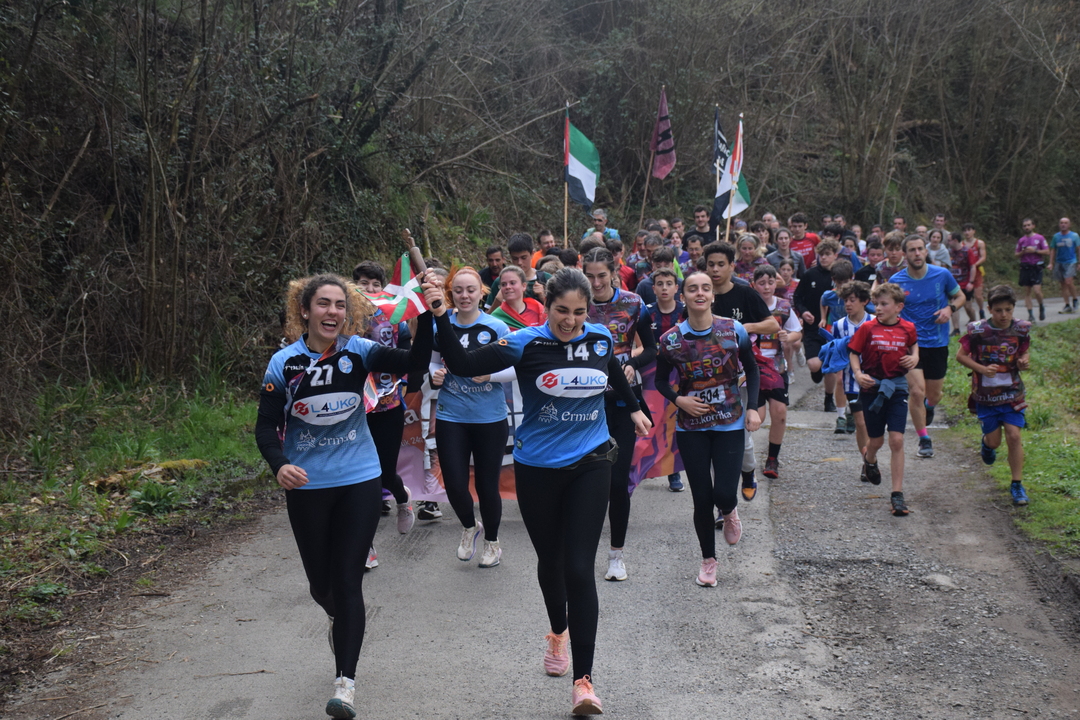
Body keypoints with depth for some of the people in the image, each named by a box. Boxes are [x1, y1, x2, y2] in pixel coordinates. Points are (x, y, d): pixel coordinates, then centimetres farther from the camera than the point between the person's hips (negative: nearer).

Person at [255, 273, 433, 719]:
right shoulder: (285, 363, -7)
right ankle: (340, 620, 51)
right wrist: (279, 465, -23)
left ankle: (345, 682, 4)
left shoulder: (359, 352, -7)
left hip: (359, 482, -1)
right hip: (306, 487, 1)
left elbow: (415, 364, -19)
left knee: (348, 580, -3)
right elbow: (266, 427, -4)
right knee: (320, 580, 15)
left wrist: (426, 316, -33)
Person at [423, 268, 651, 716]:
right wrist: (440, 317, -29)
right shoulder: (525, 344, -12)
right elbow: (463, 366, -18)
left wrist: (634, 409, 36)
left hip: (589, 465, 0)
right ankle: (559, 632, 48)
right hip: (537, 469, 0)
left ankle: (583, 679, -2)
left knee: (579, 569, -8)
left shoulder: (601, 340, -2)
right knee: (550, 560, 18)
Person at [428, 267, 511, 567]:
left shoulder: (496, 327, -5)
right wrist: (435, 375, -9)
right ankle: (469, 527, 31)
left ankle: (492, 541, 31)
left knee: (487, 484, 7)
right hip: (451, 418, 1)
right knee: (454, 484, -1)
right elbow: (432, 362, 12)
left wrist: (490, 374, -21)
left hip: (490, 418, -1)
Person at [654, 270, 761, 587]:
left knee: (724, 494, -10)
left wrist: (752, 407, -4)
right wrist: (678, 399, -12)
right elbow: (661, 381, 7)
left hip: (730, 423, 0)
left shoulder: (734, 331, -6)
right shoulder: (671, 340, -7)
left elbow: (751, 371, 6)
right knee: (702, 499, 2)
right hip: (691, 427, 0)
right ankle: (708, 560, 24)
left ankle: (729, 511, 30)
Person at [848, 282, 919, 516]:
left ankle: (897, 494, -2)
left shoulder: (908, 328, 0)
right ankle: (869, 460, 49)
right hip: (872, 387, 0)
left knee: (897, 440, -8)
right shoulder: (868, 328, -5)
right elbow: (854, 352, 1)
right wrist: (858, 374, -15)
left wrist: (914, 357, 1)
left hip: (897, 387, 0)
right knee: (876, 440, 10)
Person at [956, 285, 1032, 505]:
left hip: (1012, 393, 1)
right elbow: (960, 355, -5)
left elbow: (1025, 353, 11)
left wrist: (1024, 361, -13)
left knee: (1014, 436, -8)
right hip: (985, 394, -1)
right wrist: (982, 369, -19)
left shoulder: (1021, 330, -4)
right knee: (994, 441, 5)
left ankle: (1017, 484, 4)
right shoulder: (977, 330, -13)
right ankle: (987, 444, 45)